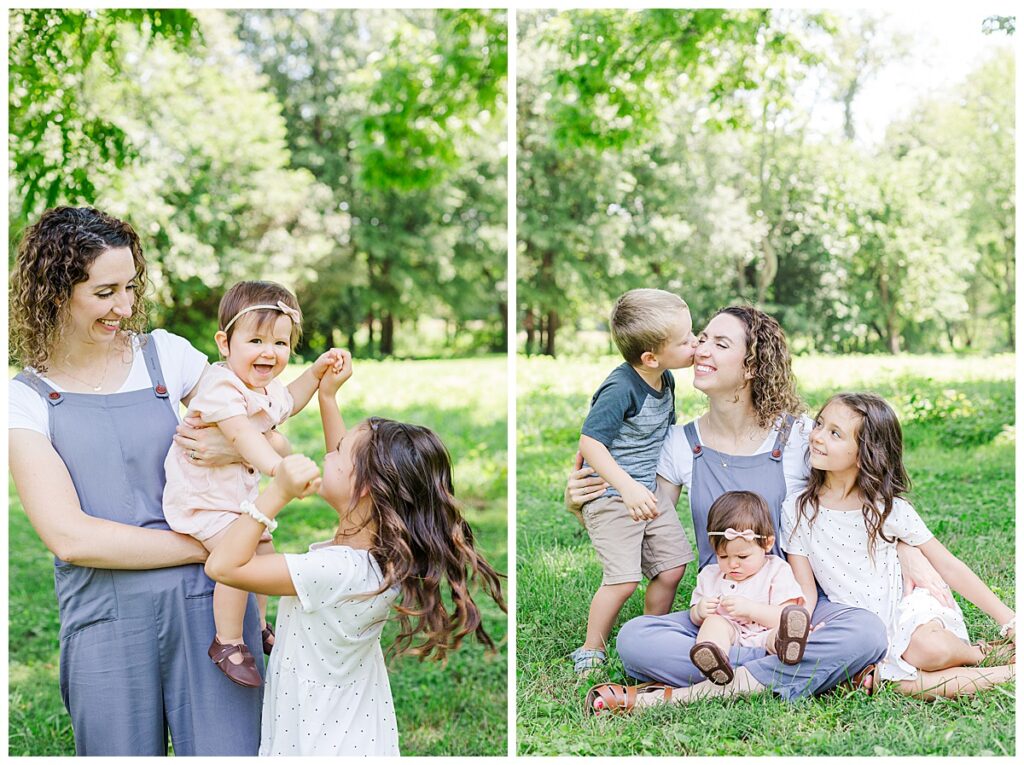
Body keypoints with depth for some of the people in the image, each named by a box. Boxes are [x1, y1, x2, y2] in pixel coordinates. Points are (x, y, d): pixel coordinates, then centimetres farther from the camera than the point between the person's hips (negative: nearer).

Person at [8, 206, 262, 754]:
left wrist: (240, 447, -12)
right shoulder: (25, 400, 2)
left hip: (207, 605, 1)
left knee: (228, 752, -3)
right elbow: (69, 537, -9)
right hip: (104, 622, -1)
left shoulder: (166, 355, 7)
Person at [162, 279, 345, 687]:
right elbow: (243, 435, -40)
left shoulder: (267, 388, 4)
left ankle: (258, 625, 41)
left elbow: (287, 403, 28)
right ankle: (227, 643, -6)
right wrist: (278, 466, -54)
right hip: (202, 497, -10)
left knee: (263, 550, 20)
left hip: (241, 492, 10)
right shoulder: (221, 386, -27)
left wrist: (316, 370, 16)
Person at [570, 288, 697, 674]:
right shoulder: (620, 389, -24)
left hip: (649, 493, 8)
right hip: (610, 496, -8)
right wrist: (626, 486, -35)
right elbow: (590, 443, -27)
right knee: (623, 578, -13)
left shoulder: (666, 380, 3)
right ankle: (591, 650, 7)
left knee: (671, 566, 7)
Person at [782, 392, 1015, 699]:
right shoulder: (797, 510, -3)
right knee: (909, 686, -29)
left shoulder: (889, 508, -7)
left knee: (927, 648, -36)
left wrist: (1008, 619, -4)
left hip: (906, 607, -1)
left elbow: (949, 567, -2)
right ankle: (1003, 675, -7)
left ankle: (979, 653, -2)